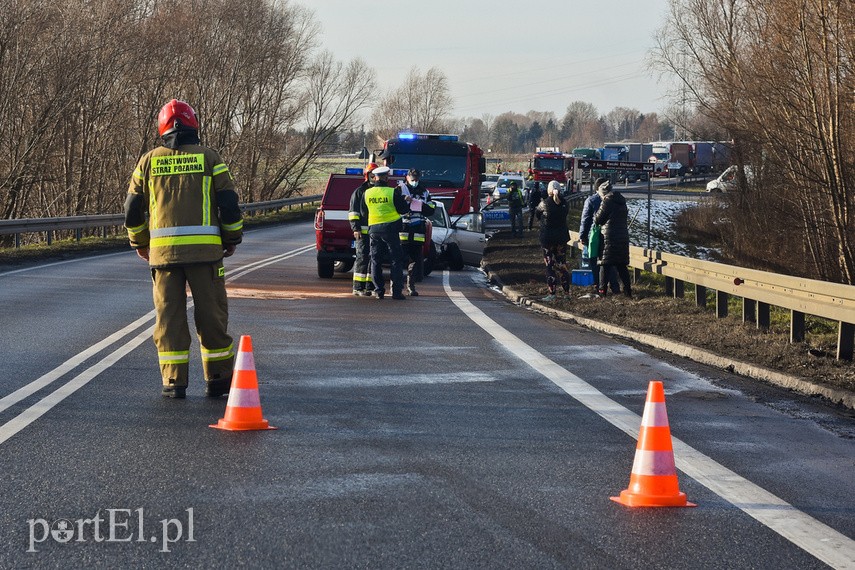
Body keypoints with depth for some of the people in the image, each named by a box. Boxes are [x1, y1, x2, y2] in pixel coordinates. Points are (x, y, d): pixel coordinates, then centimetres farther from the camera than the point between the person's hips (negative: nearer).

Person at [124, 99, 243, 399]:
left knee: (169, 316, 6)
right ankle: (218, 379, 12)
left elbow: (133, 208, 11)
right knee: (212, 316, 7)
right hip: (205, 250, -1)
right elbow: (229, 203, 0)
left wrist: (139, 244, 27)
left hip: (163, 250, 1)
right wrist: (232, 240, 14)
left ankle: (174, 380, 4)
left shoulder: (149, 161, 8)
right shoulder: (209, 158, 2)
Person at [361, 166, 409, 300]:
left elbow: (364, 212, 12)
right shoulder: (393, 192, -10)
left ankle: (378, 290, 7)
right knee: (396, 260, 3)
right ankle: (397, 291, -2)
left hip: (374, 229, 3)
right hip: (390, 228, -3)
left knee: (376, 261, 10)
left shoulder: (367, 193, 2)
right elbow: (403, 209, -6)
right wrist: (405, 201, 14)